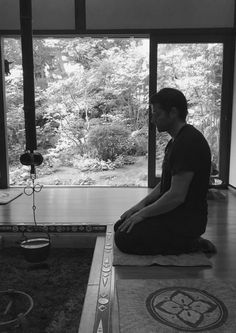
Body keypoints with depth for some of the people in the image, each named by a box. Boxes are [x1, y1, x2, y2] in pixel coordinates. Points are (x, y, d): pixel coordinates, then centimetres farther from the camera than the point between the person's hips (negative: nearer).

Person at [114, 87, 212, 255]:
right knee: (121, 226, 10)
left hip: (186, 219, -10)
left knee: (124, 238, -15)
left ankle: (189, 244, -3)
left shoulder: (188, 143, -23)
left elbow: (176, 196, -26)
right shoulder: (176, 140, 12)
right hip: (174, 212, 10)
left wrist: (143, 213, -15)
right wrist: (143, 203, 7)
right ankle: (183, 240, 10)